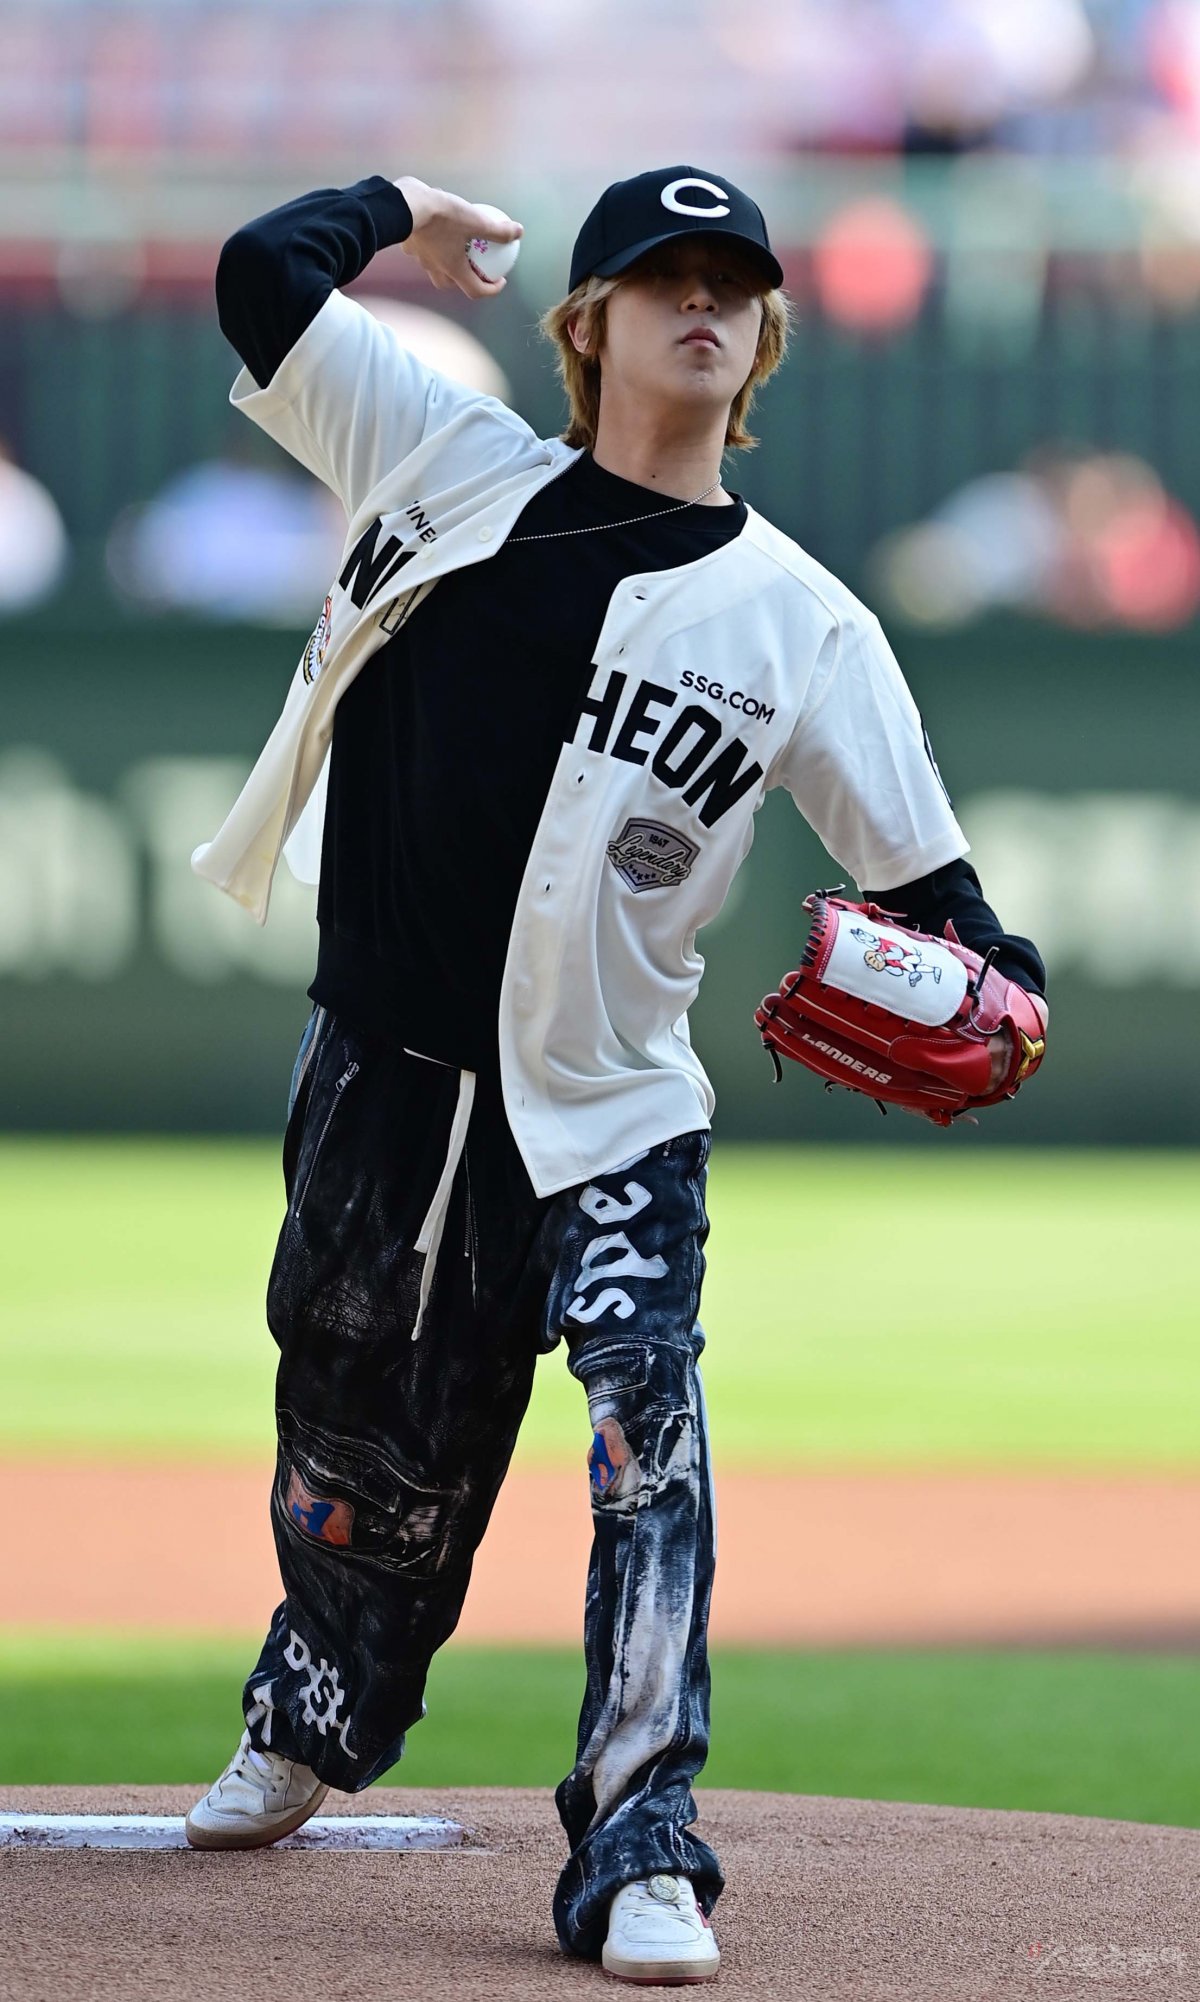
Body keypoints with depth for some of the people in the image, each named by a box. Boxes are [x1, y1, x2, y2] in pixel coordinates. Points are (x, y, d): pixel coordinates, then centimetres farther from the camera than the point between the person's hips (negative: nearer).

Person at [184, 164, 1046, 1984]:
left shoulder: (801, 620, -2)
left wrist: (985, 987, -25)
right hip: (383, 1079, 1)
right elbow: (264, 272, -1)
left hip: (607, 1118, -1)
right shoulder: (457, 469, 0)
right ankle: (310, 1728, 46)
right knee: (366, 1449, 16)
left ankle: (640, 1856, -19)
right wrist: (406, 209, 14)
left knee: (648, 1429, -21)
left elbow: (925, 875, -5)